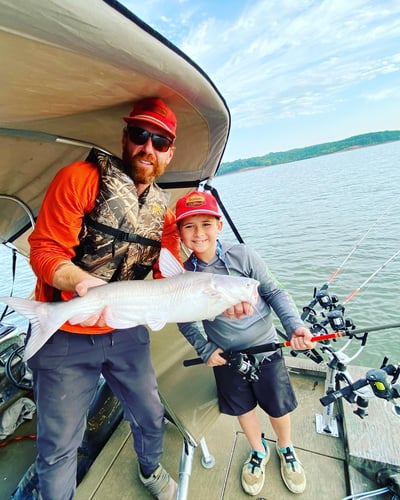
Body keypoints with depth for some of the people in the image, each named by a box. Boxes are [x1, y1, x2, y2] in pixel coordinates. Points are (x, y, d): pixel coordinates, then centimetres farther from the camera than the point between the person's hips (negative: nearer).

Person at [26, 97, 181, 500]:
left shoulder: (162, 211, 3)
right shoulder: (80, 178, -11)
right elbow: (44, 250, -14)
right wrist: (83, 281, -35)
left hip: (126, 333, 5)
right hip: (66, 336, -4)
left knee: (150, 415, 21)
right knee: (59, 445, 10)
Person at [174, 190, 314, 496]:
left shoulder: (243, 255, -19)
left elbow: (274, 292, -9)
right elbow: (185, 321, 0)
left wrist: (295, 324, -20)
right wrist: (204, 350, -7)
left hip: (265, 348, -1)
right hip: (225, 357, 1)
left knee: (278, 406, 18)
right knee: (243, 408, 21)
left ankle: (286, 450, 53)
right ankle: (259, 452, 53)